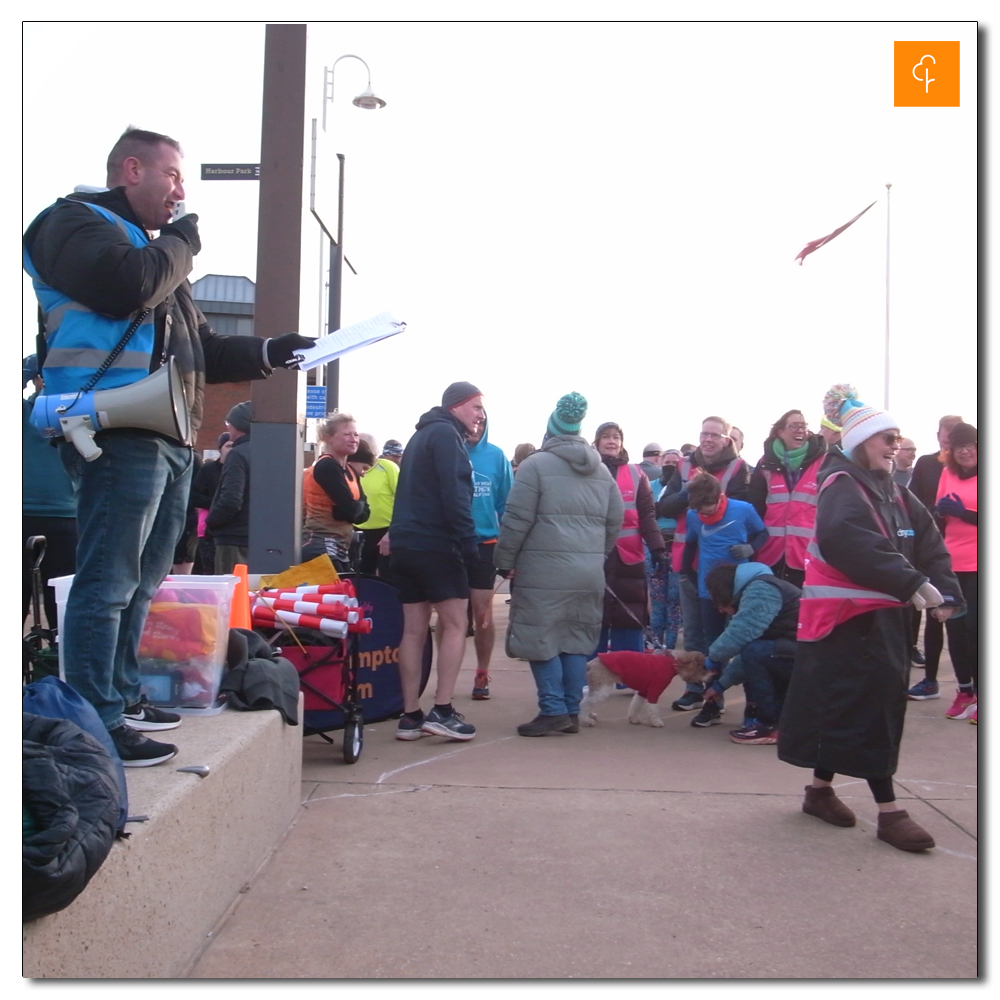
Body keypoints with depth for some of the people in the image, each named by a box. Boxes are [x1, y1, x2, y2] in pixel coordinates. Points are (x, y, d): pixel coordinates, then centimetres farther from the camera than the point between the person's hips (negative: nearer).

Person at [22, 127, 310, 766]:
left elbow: (203, 351, 28)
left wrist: (275, 352, 15)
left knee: (143, 580, 14)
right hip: (120, 433, -10)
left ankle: (122, 696, 25)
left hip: (168, 438, 10)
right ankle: (97, 723, -7)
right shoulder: (77, 221, 2)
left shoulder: (154, 250, 29)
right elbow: (128, 286, -21)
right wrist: (181, 243, -2)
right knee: (109, 583, -10)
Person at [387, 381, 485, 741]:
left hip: (405, 545, 9)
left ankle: (410, 716, 8)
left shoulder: (421, 435, 23)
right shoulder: (446, 433, -7)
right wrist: (469, 542, -19)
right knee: (455, 624, -3)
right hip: (435, 545, -9)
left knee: (414, 629, 7)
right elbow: (454, 494, -18)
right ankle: (442, 711, -7)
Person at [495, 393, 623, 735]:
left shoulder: (536, 464, -3)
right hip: (589, 572, 6)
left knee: (541, 640, 2)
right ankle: (571, 712, 15)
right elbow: (615, 521, 16)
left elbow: (517, 519, -7)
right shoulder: (601, 469, 15)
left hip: (544, 570, -6)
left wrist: (505, 561, 2)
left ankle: (554, 710, 0)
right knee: (576, 641, 11)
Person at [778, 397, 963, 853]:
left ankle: (820, 788, 26)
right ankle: (889, 810, -3)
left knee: (843, 703, 14)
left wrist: (945, 592, -8)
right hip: (847, 611, -8)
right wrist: (912, 583, -33)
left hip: (882, 612, 8)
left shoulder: (891, 491, 14)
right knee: (870, 702, -8)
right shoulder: (842, 485, -12)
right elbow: (846, 541, -30)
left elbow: (930, 543, 8)